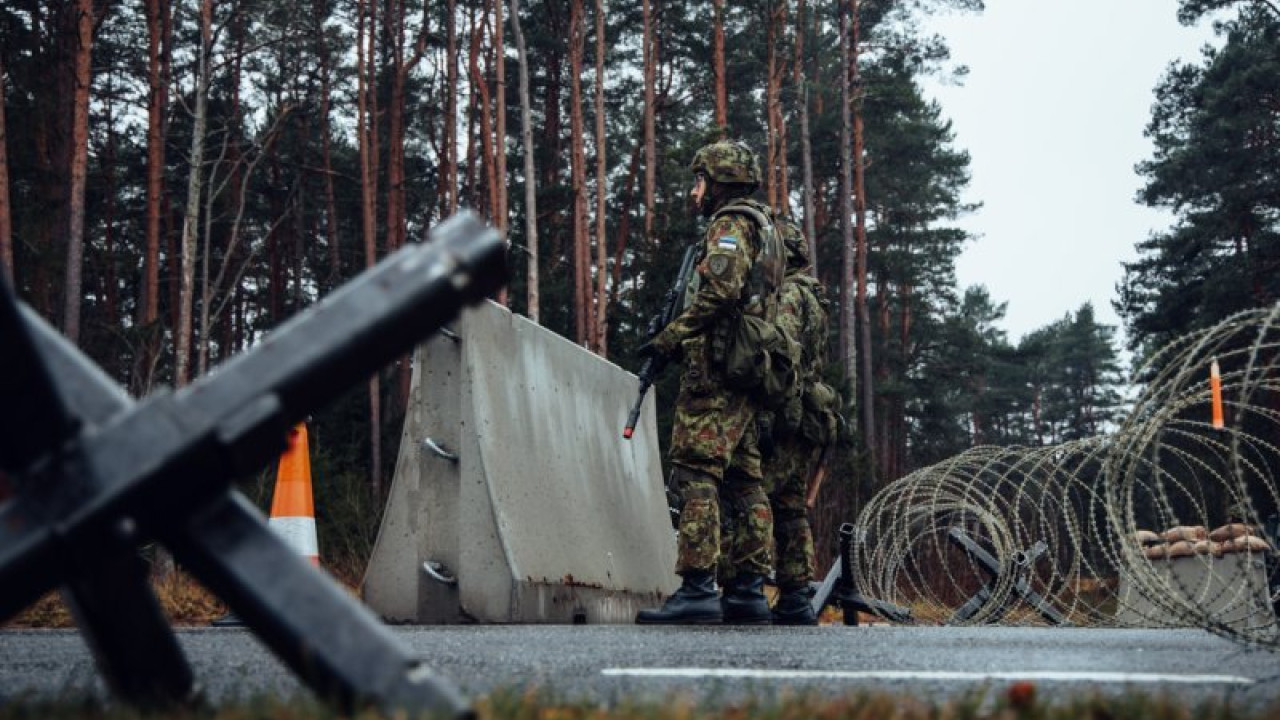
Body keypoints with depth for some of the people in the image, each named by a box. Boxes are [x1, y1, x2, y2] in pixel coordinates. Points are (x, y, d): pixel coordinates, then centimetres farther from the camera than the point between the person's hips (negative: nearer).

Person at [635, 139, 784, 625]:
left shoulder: (730, 224, -6)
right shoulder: (765, 229, 25)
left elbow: (721, 292, -21)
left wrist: (670, 337, -15)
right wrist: (683, 337, 20)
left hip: (716, 368, -10)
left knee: (696, 473, -13)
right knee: (743, 480, 8)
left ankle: (698, 589, -19)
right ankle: (749, 590, 9)